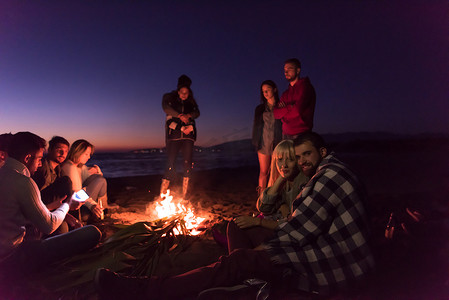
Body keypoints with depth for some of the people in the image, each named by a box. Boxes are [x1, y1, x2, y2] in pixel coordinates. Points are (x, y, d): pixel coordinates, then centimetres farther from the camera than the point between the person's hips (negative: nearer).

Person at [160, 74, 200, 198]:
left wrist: (188, 115, -16)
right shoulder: (169, 97, 11)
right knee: (170, 165, -10)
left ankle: (184, 197, 3)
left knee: (188, 164, -2)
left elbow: (197, 113, 4)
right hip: (174, 134, -3)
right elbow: (166, 108, -8)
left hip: (188, 134, 3)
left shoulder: (191, 101, 18)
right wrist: (180, 115, -18)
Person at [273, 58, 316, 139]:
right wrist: (290, 107, -8)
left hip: (301, 134, -6)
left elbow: (298, 109, -14)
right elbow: (276, 113, 7)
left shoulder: (305, 86, -2)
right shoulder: (286, 93, 18)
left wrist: (283, 110, 2)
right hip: (286, 134, 6)